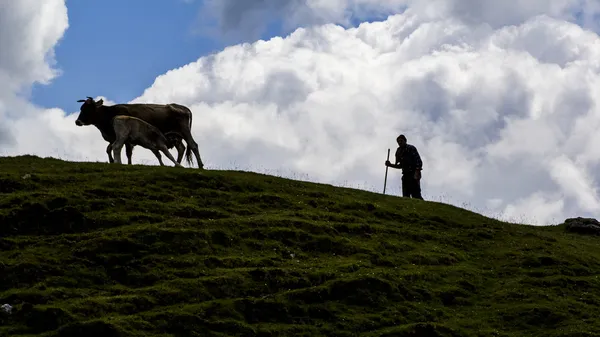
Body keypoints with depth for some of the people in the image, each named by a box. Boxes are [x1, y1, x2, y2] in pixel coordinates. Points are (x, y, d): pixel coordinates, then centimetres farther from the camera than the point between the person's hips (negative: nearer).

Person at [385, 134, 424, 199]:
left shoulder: (411, 148, -1)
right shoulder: (399, 152, 18)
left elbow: (419, 162, -9)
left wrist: (416, 173, -20)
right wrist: (390, 165, 14)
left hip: (413, 174, -7)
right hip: (405, 175, 7)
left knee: (416, 195, -17)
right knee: (405, 196, -2)